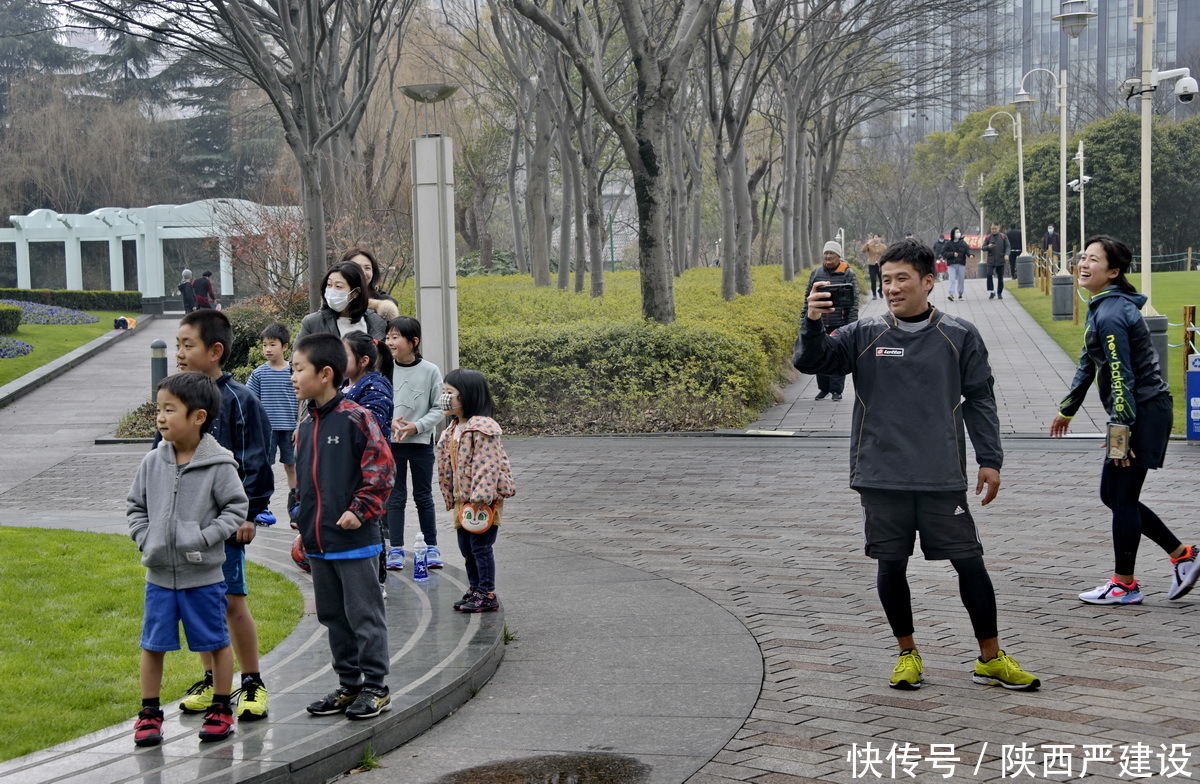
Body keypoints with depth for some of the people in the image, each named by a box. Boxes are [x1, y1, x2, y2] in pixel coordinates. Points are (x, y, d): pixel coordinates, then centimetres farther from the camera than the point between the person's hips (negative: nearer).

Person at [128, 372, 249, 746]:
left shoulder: (218, 465, -12)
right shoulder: (153, 462, 0)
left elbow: (236, 507, -8)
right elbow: (136, 506, 10)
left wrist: (204, 538, -18)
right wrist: (145, 540, -4)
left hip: (203, 575, -4)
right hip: (159, 574, 4)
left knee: (216, 642, 9)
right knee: (152, 644, 9)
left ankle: (220, 710, 24)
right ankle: (149, 713, 22)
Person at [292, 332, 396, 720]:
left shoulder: (355, 418, -13)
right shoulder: (306, 423, 11)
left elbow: (381, 467, -14)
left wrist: (361, 510, -16)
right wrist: (304, 521, 17)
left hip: (355, 541, -8)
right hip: (317, 542, 8)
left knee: (364, 616, 1)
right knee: (333, 617, 15)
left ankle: (375, 687, 10)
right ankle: (348, 684, 25)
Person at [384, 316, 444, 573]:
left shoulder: (430, 371, -6)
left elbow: (438, 408, -3)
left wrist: (417, 426, -16)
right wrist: (390, 422, -17)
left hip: (421, 443, -1)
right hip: (391, 443, 1)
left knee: (424, 496, 9)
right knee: (395, 496, 6)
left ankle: (431, 546, 19)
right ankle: (396, 548, 13)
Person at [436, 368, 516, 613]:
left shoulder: (482, 428, -18)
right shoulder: (452, 430, 12)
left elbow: (488, 465, -23)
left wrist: (480, 497, -27)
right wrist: (452, 498, 17)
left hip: (483, 501, -9)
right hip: (463, 501, 9)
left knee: (480, 546, -4)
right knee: (466, 547, 15)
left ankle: (488, 595, 4)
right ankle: (474, 590, 27)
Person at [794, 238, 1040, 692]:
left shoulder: (960, 337, 4)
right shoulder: (864, 335, 3)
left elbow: (979, 399, 9)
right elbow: (810, 361, -3)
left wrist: (990, 460, 5)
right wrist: (812, 323, -23)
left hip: (942, 479, 0)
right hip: (881, 478, 1)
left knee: (969, 562, 2)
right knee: (891, 565, 7)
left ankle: (991, 659, 16)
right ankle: (907, 654, 25)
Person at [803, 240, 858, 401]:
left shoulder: (848, 274, -1)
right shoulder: (816, 273, 9)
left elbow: (854, 300, -2)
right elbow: (807, 296, 15)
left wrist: (852, 324, -9)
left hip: (840, 324, -3)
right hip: (819, 324, 3)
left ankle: (837, 389, 9)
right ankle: (823, 388, 19)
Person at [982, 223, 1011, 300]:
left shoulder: (1003, 237, 4)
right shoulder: (988, 238, 6)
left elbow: (1008, 246, 1)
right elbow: (983, 247, 8)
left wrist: (1006, 254, -17)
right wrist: (988, 246, -15)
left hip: (1001, 261, 0)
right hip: (991, 261, 0)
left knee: (1000, 278, 5)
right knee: (989, 274, -20)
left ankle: (999, 293, 18)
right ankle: (990, 292, -14)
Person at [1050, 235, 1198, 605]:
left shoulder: (1110, 314, -19)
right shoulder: (1100, 307, 12)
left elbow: (1122, 378, -22)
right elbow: (1088, 362, 24)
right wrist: (1067, 409, 30)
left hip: (1143, 413, -10)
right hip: (1139, 413, 10)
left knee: (1123, 498, -1)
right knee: (1112, 494, 14)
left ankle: (1125, 585, 11)